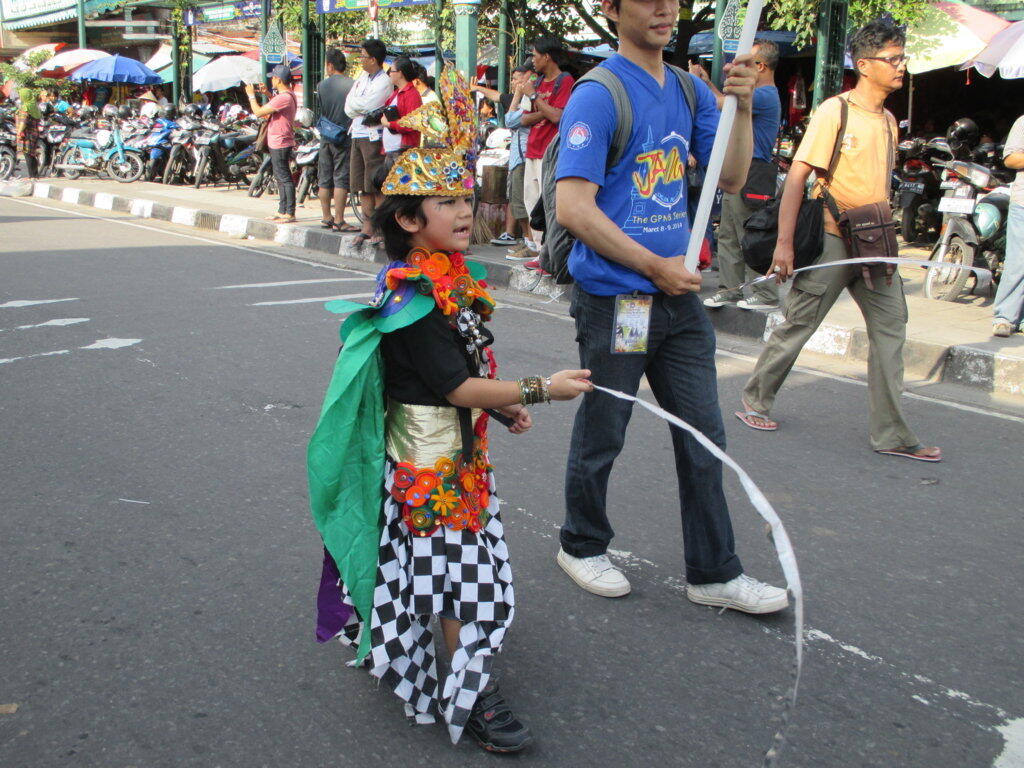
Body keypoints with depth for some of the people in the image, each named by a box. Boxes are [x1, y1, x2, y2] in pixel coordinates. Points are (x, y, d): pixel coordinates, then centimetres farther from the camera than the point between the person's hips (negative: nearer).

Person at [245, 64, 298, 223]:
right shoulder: (289, 96, 15)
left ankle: (290, 213, -8)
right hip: (278, 143, 11)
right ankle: (282, 211, 22)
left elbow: (258, 112, -17)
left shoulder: (283, 98, -19)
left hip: (280, 144, -11)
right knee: (281, 178, 15)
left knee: (284, 178, -9)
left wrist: (251, 95, -3)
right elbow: (268, 113, 25)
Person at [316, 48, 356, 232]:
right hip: (345, 137, -3)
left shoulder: (322, 85, 0)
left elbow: (321, 110, 10)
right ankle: (339, 220, -4)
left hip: (326, 136, 3)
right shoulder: (352, 85, -9)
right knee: (341, 179, -2)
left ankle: (326, 217, 17)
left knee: (325, 179, 11)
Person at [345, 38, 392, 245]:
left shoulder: (384, 82, -9)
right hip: (357, 135, 8)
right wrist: (361, 108, -7)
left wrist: (355, 105, 0)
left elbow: (366, 105, -18)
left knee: (376, 186, -8)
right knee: (361, 185, 9)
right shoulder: (363, 77, 16)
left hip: (373, 137, -8)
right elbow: (349, 106, 11)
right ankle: (367, 227, 15)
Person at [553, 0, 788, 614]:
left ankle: (714, 573, 24)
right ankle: (583, 547, 33)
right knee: (601, 440, 10)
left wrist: (742, 107, -6)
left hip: (679, 295, 7)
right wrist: (656, 267, -15)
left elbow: (731, 177, 10)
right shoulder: (599, 96, -12)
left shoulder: (691, 92, 10)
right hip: (614, 301, -7)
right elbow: (573, 207, -19)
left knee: (704, 438, 11)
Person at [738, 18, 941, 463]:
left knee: (890, 327, 1)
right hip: (832, 238, -7)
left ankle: (890, 434, 6)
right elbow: (798, 175, -13)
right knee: (797, 325, 2)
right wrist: (784, 242, -19)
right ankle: (754, 403, 22)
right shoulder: (835, 111, -9)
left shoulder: (888, 121, 14)